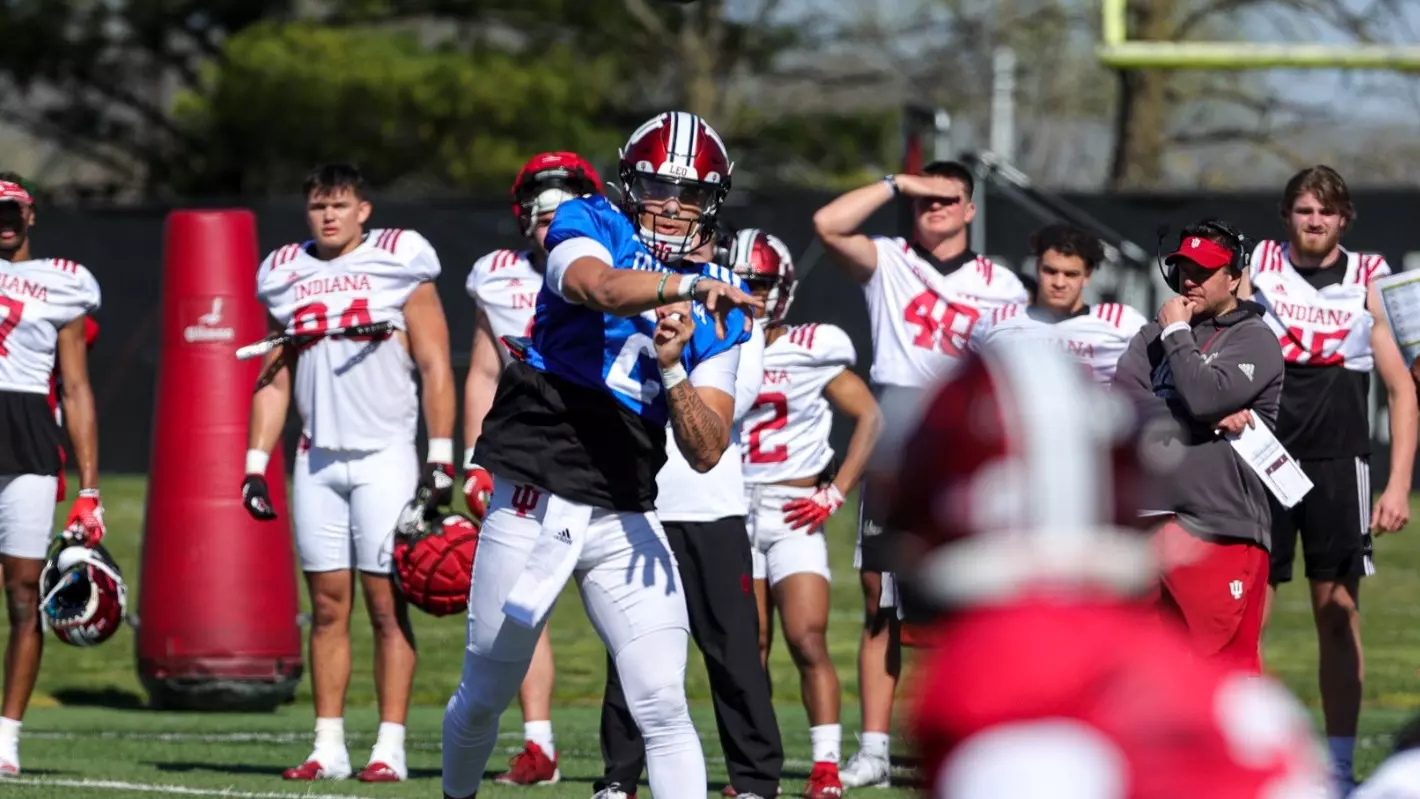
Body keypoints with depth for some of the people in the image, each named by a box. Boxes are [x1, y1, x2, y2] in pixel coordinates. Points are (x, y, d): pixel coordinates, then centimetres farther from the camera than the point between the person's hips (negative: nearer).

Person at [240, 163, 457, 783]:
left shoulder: (398, 267, 0)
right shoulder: (288, 279, 13)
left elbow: (435, 368, -1)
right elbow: (274, 383, 17)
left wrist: (440, 458, -7)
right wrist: (255, 466, 10)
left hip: (384, 456, -4)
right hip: (317, 459, 4)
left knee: (386, 603, -6)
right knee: (327, 604, 4)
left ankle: (390, 747, -5)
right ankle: (328, 747, 7)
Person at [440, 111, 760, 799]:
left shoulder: (718, 312, 8)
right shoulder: (587, 227, -1)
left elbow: (706, 453, 1)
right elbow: (600, 286, -28)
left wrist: (673, 372, -18)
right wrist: (686, 286, -46)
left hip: (625, 520, 2)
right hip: (533, 505, -2)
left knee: (663, 705, -11)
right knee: (484, 696, 12)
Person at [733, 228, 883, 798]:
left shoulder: (811, 351, -1)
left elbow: (870, 417, 2)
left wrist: (835, 493, -4)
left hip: (794, 512, -3)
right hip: (732, 511, 3)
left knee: (808, 641, -12)